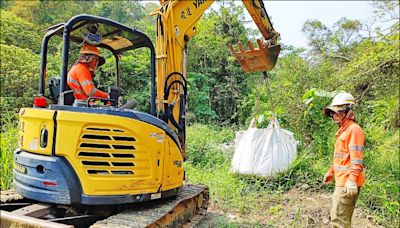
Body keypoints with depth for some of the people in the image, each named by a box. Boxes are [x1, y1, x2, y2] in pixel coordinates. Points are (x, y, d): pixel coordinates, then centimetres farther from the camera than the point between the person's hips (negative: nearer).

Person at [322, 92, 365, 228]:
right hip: (341, 180, 10)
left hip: (347, 182, -10)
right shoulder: (343, 130, 17)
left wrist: (352, 180, -26)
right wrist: (331, 172, 28)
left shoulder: (354, 129, -13)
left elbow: (356, 158, -20)